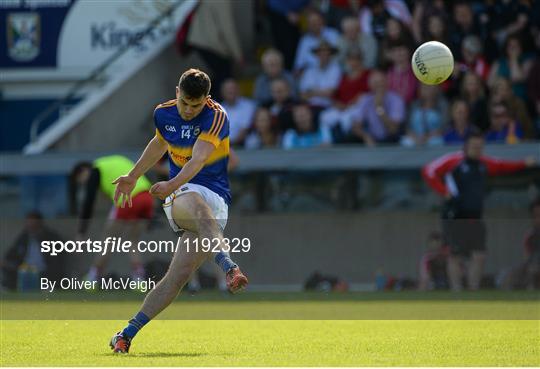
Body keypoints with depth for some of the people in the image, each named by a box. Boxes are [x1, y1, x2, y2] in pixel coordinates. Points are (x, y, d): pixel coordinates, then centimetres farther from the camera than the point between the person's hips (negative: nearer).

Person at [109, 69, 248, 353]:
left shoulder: (216, 117, -12)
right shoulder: (164, 114, 5)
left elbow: (198, 159, -27)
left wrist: (172, 184, -44)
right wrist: (132, 176, 39)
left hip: (215, 199, -2)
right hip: (179, 196, 2)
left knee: (177, 276, -14)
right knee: (196, 204, -38)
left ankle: (127, 334, -7)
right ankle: (228, 266, -63)